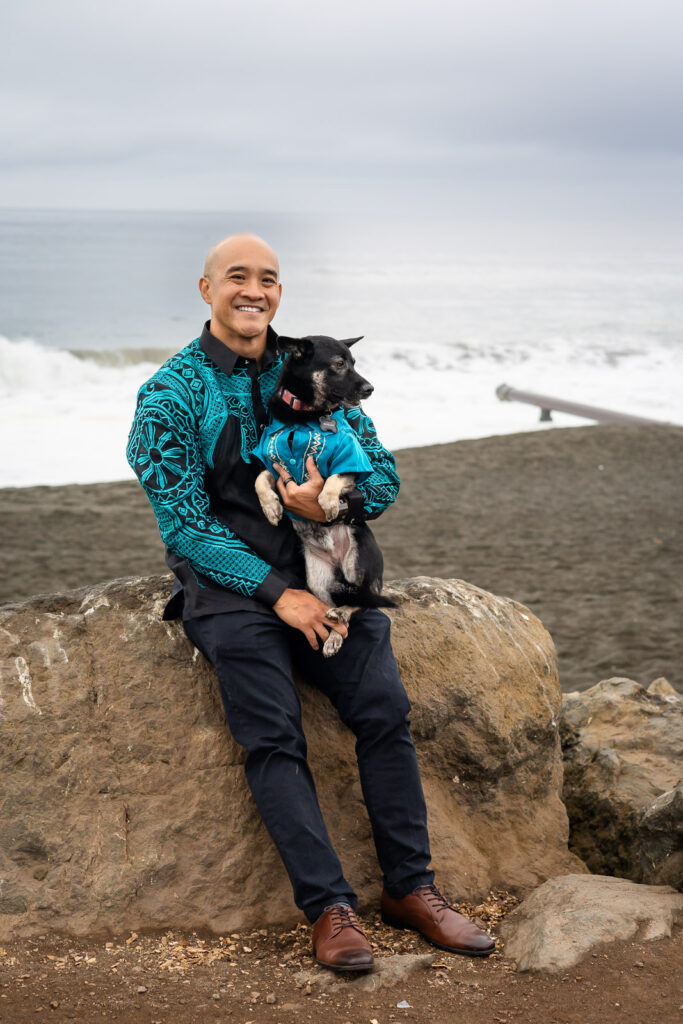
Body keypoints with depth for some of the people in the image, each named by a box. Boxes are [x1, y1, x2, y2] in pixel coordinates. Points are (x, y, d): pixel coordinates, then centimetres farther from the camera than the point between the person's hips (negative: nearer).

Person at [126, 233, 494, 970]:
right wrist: (276, 592, -17)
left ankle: (410, 888, -8)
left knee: (384, 707, -17)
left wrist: (333, 502, -17)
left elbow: (384, 476, 7)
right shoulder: (170, 396, -2)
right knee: (273, 737, -21)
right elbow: (183, 524, -8)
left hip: (317, 572, 3)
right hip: (225, 581, -3)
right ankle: (328, 908, -16)